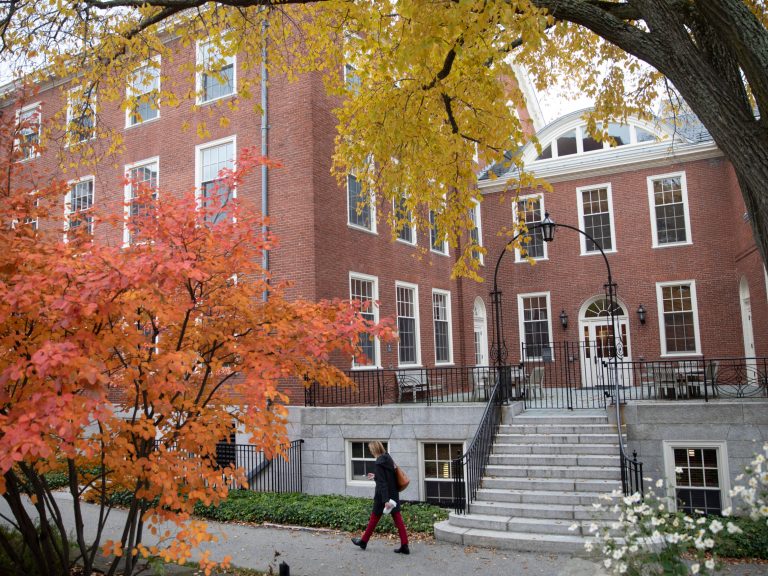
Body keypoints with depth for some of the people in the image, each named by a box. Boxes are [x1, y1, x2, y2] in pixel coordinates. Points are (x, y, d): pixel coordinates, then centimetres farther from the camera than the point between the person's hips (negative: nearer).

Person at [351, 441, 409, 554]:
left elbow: (382, 483, -22)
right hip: (394, 495, 7)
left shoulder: (379, 464, -18)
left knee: (374, 519, 10)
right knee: (398, 519, 5)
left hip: (383, 496, -7)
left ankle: (363, 541, 27)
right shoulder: (389, 459, 5)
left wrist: (385, 500, -24)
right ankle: (404, 546, 2)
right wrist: (375, 477, 26)